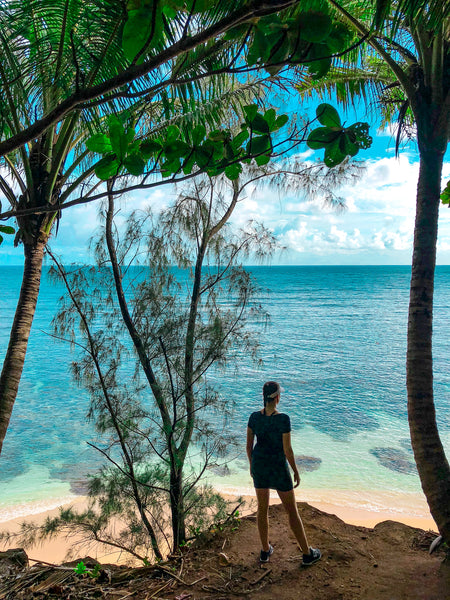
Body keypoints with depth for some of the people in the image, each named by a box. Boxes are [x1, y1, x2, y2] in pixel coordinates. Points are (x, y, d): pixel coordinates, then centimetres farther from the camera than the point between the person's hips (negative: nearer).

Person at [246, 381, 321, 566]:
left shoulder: (254, 416, -10)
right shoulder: (283, 419, -24)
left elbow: (248, 444, -1)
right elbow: (287, 450, -20)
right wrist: (296, 472, -5)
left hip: (259, 464, 4)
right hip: (278, 468, -4)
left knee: (262, 508, 21)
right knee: (292, 510, 13)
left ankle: (265, 550, 35)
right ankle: (307, 554, 27)